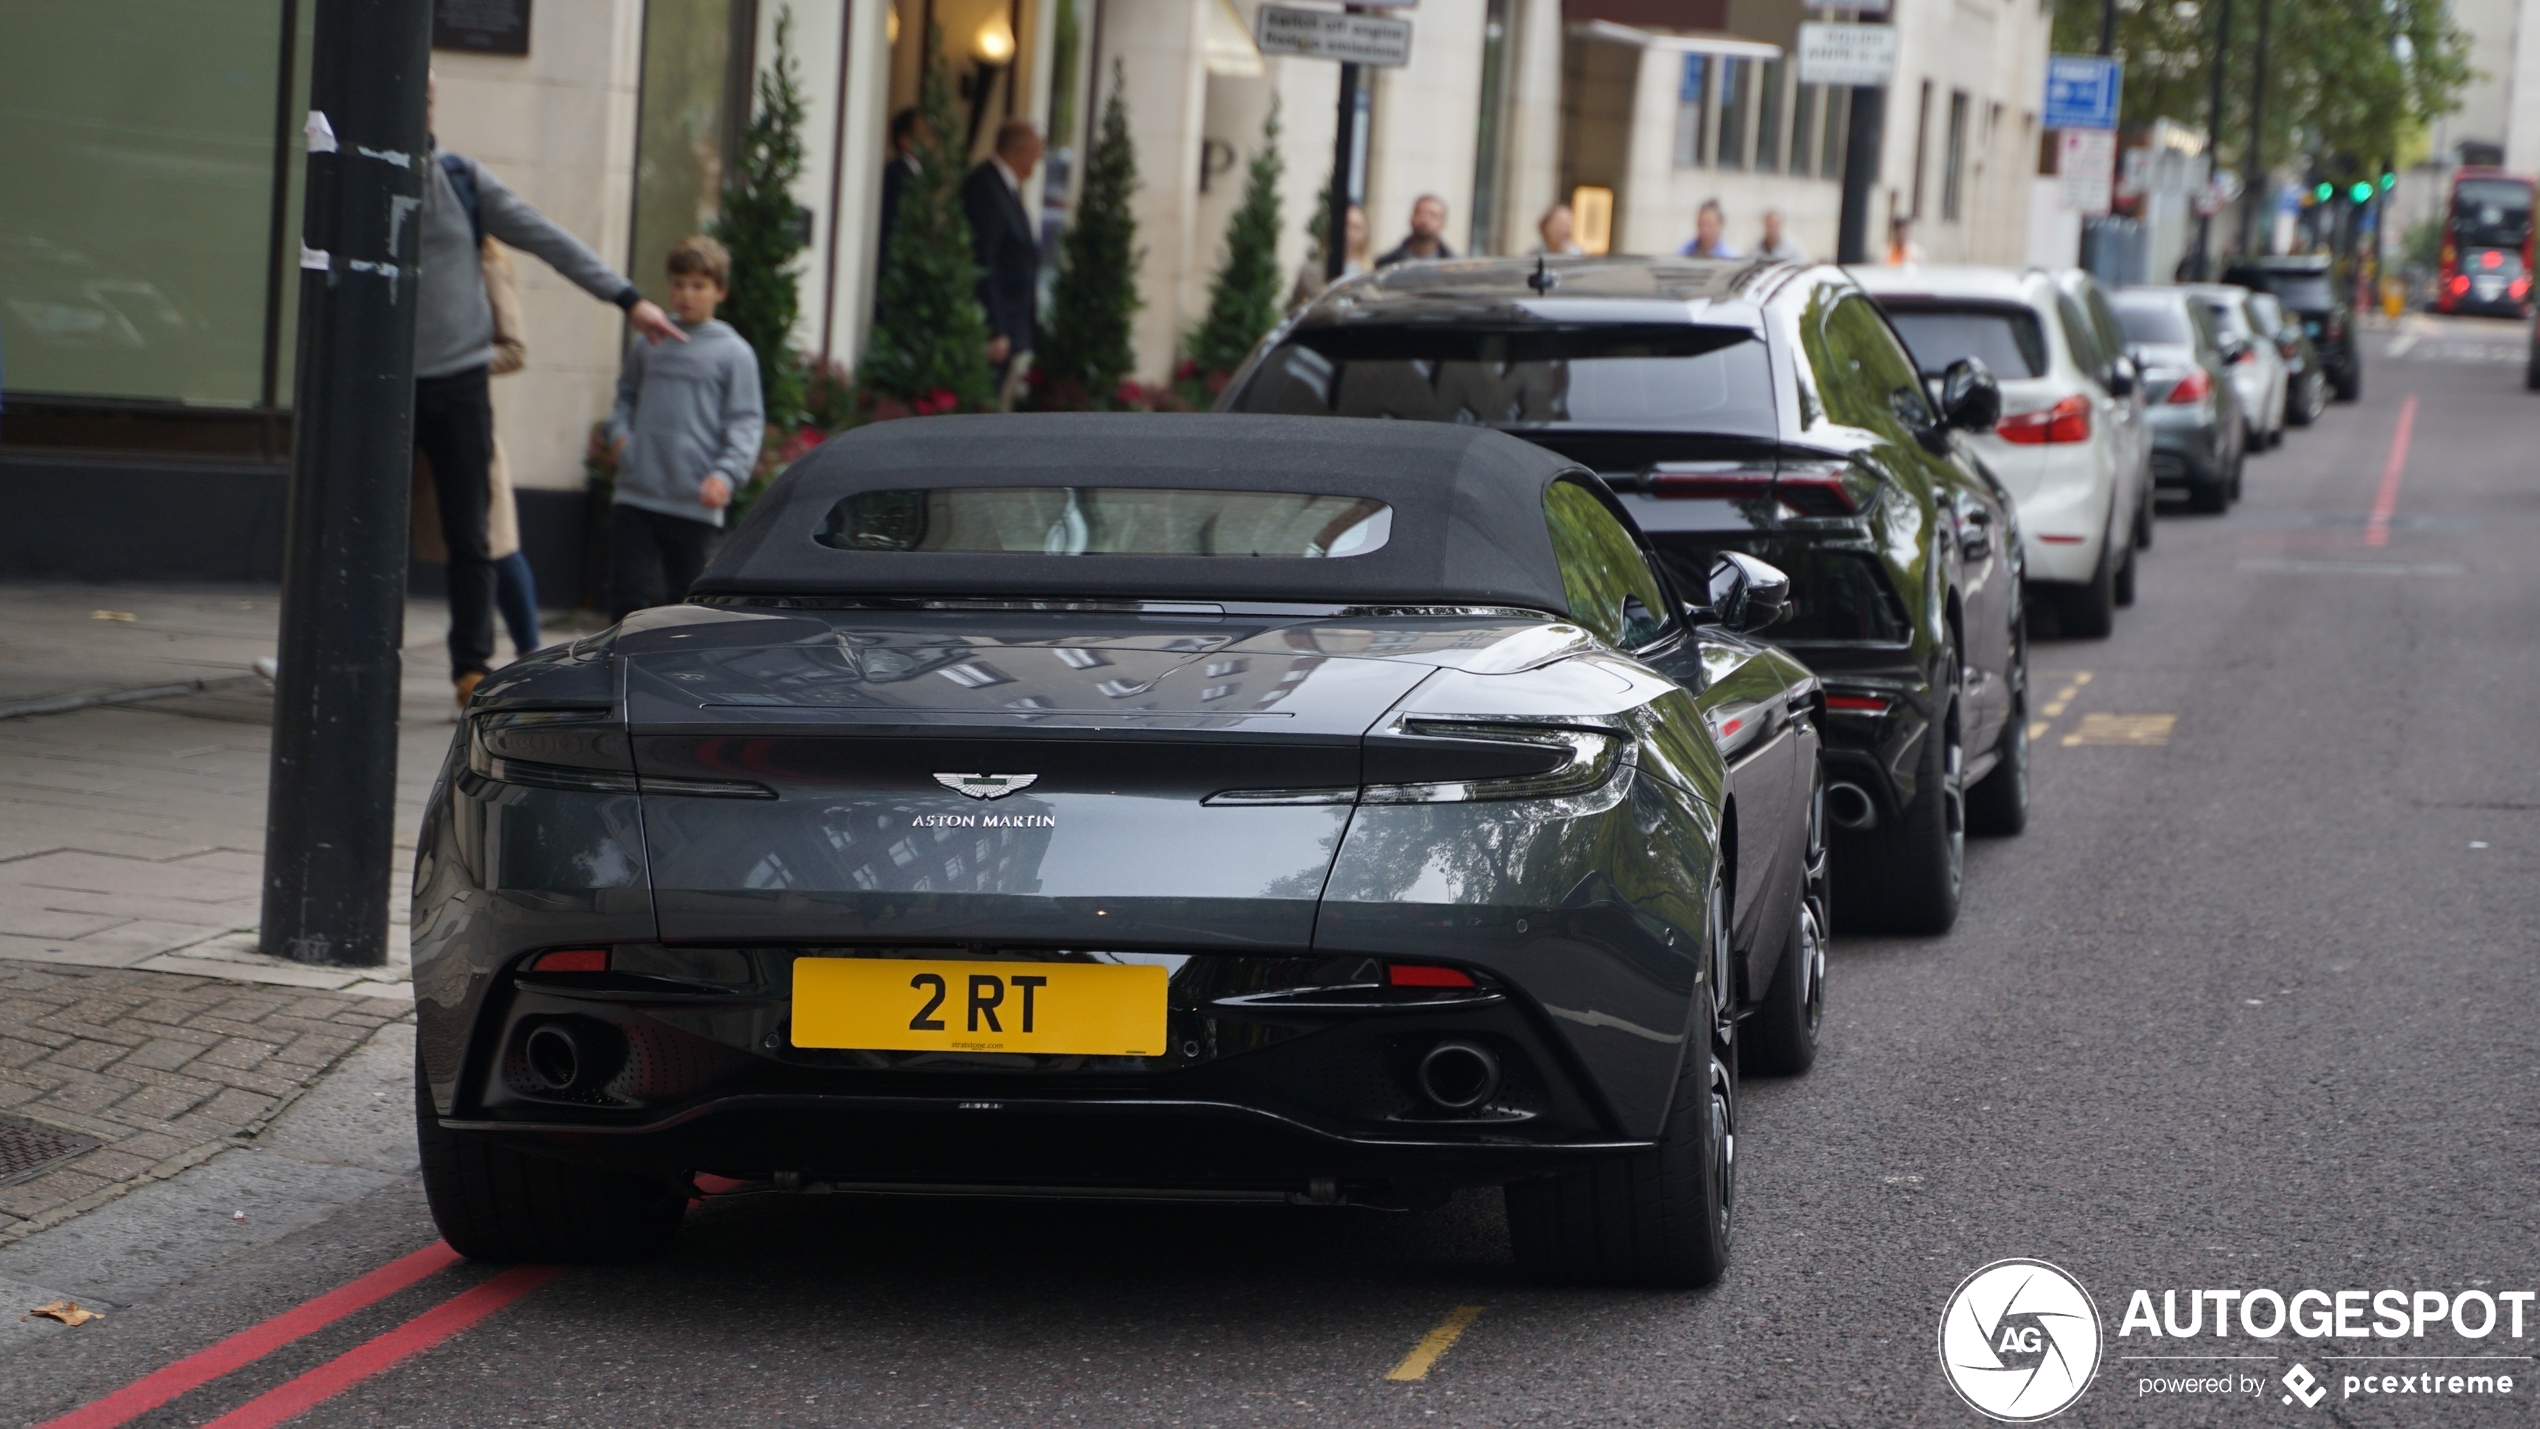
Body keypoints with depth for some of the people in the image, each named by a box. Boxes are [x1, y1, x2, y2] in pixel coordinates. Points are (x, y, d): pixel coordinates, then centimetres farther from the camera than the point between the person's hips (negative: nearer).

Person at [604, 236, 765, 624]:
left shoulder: (733, 353, -1)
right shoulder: (650, 343, 9)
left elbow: (746, 422, -4)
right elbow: (626, 395, 23)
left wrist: (727, 473, -17)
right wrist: (619, 431, 4)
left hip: (694, 504, -3)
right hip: (636, 495, 3)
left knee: (686, 600, 7)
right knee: (626, 592, -2)